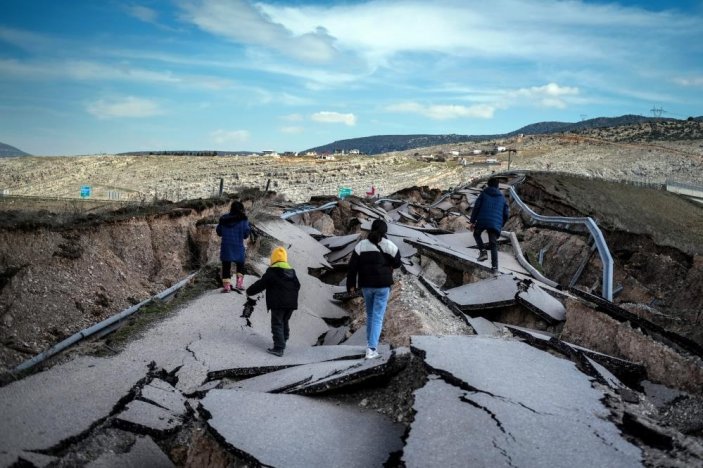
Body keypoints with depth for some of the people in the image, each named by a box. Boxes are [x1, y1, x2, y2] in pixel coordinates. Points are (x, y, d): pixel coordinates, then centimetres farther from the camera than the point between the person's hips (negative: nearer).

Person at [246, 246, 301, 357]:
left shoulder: (271, 272, -8)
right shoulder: (291, 271, 13)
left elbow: (260, 284, -5)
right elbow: (297, 286, 21)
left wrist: (249, 291, 9)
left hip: (277, 304, -7)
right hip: (291, 303, 7)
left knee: (277, 324, -5)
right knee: (284, 323, 21)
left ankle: (278, 348, -11)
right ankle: (282, 343, 30)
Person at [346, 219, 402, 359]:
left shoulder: (361, 245, -1)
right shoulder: (389, 246, -6)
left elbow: (352, 266, -3)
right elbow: (397, 263, 5)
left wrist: (351, 284, 3)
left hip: (366, 285, 3)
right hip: (383, 285, -3)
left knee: (370, 314, 23)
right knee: (378, 317, 0)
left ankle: (369, 343, 30)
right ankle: (371, 349, -8)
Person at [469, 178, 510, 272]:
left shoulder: (484, 194, 10)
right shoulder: (502, 197, 19)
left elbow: (476, 207, 0)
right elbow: (506, 213, 16)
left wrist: (472, 221, 2)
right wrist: (501, 225, 26)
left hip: (482, 221, -2)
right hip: (495, 224, 2)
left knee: (476, 234, 25)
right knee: (493, 244, 6)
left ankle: (482, 251, 2)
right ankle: (494, 266, -5)